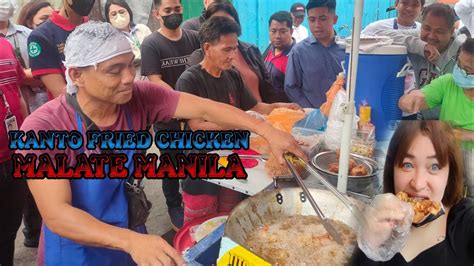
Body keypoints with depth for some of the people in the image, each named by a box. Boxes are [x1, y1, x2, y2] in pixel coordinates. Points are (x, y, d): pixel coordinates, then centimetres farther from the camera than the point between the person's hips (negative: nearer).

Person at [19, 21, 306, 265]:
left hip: (131, 236, 4)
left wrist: (266, 129, -30)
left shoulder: (139, 97, -15)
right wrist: (131, 241, -45)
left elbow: (204, 109, -19)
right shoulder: (42, 129, -25)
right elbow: (56, 213, -31)